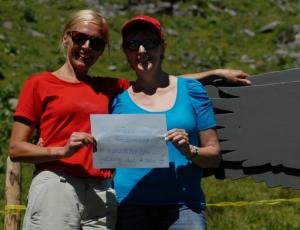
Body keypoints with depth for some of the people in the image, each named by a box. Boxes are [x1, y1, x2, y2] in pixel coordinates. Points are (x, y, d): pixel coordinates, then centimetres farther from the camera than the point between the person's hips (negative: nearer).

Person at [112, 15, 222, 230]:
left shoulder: (190, 90, 8)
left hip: (183, 205, -1)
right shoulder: (119, 99, 9)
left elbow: (214, 155, 8)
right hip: (130, 203, 1)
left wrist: (190, 151, -10)